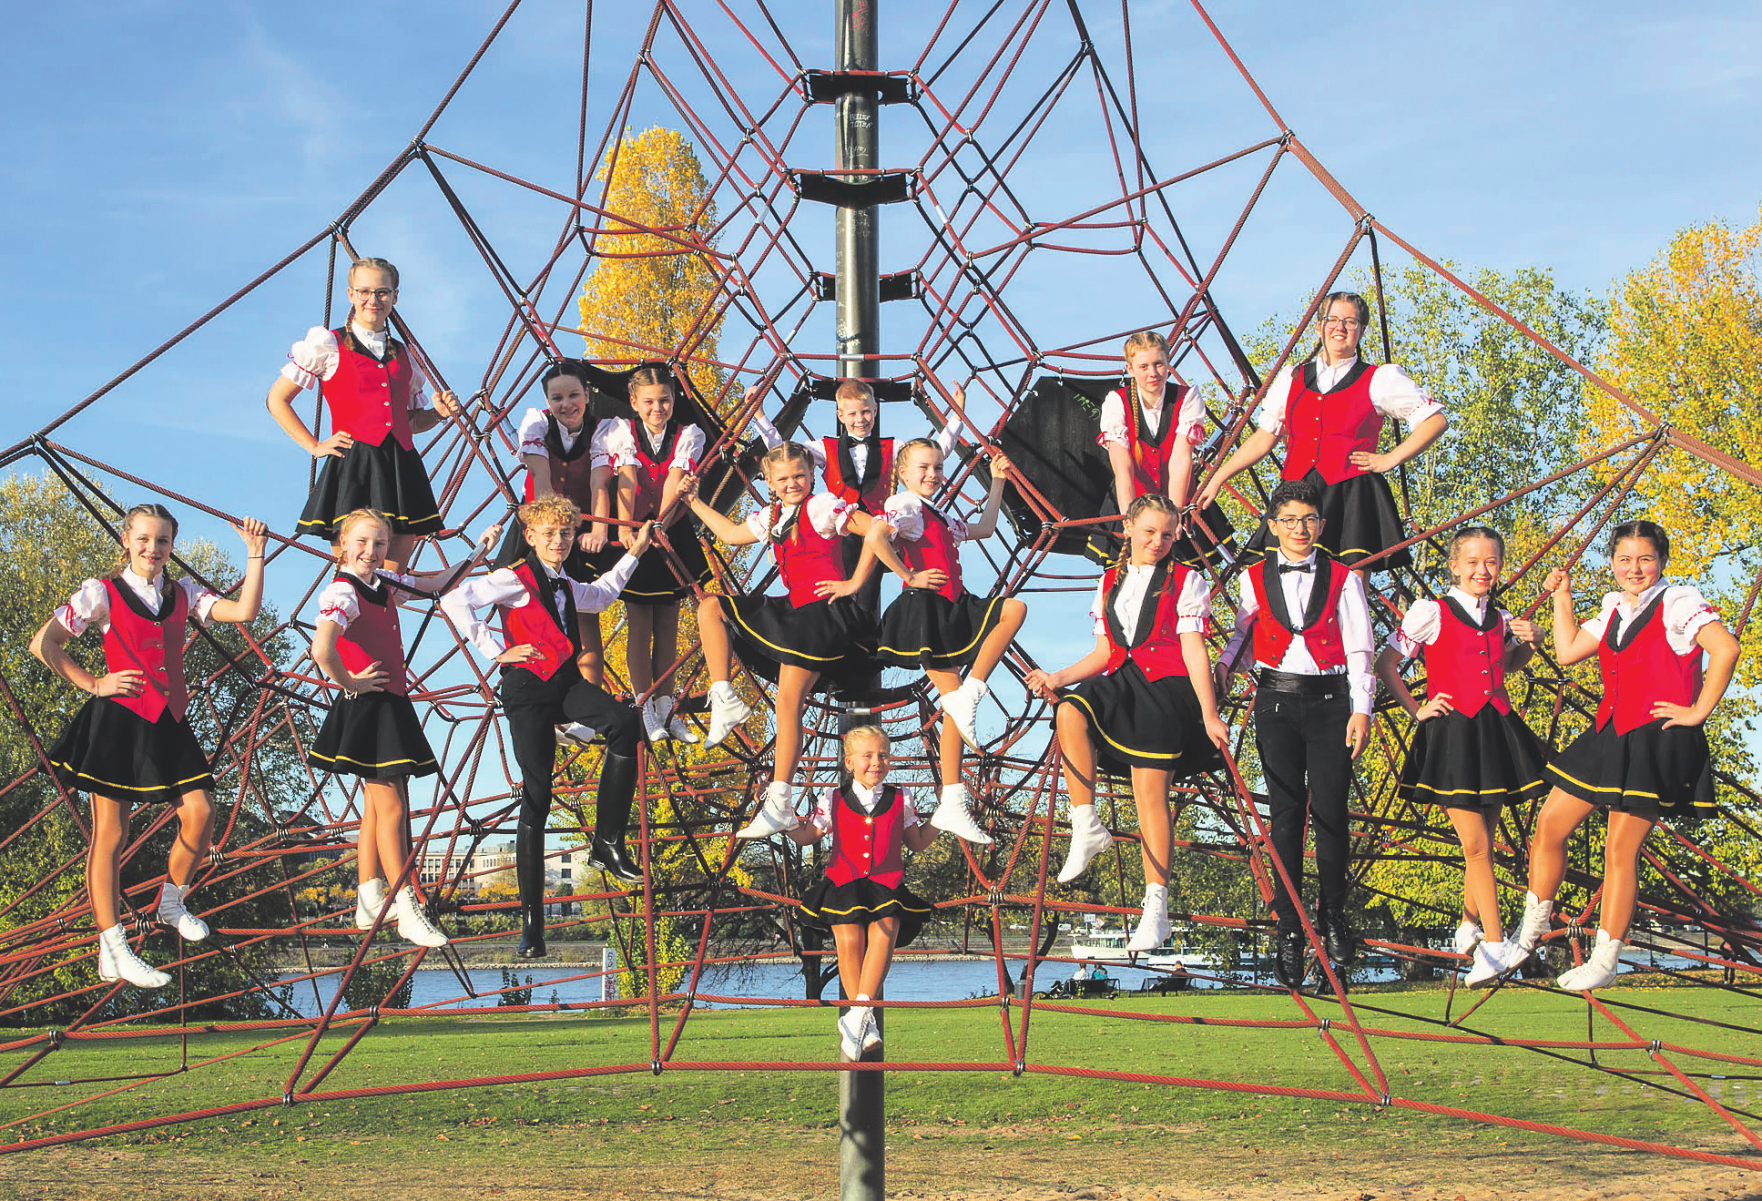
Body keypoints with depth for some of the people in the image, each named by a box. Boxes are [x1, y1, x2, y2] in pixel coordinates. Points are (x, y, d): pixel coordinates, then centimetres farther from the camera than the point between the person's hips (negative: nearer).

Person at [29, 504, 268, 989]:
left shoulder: (182, 593, 10)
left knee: (200, 813, -5)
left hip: (169, 722, 5)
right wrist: (92, 684, -6)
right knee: (111, 832, -3)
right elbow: (43, 644, -3)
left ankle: (172, 902, 23)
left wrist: (255, 554, -6)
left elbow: (244, 612, -2)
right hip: (119, 721, -4)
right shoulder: (103, 593, -2)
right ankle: (112, 952, -1)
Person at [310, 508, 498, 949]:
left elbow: (441, 583, 23)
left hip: (392, 705, 8)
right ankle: (408, 912, -3)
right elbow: (321, 650, -32)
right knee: (391, 807, -6)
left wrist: (481, 550, 16)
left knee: (378, 809, 12)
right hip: (366, 709, -8)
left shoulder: (385, 584, 10)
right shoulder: (341, 593, -16)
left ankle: (368, 906, 19)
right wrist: (349, 684, -18)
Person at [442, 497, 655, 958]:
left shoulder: (567, 587, 22)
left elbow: (600, 596, 46)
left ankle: (607, 842, -16)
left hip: (567, 682, 6)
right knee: (536, 797, -8)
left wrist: (633, 553, 41)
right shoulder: (516, 579, -2)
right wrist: (495, 650, -13)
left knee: (625, 722, -26)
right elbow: (455, 601, -16)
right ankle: (531, 919, 0)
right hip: (527, 686, -6)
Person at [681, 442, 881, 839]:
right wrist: (694, 500, 31)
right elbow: (732, 534, 32)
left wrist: (855, 583, -12)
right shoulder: (772, 517, 16)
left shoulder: (822, 507, -7)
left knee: (789, 698, -14)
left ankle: (779, 803, -12)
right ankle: (724, 699, -6)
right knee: (710, 607, 3)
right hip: (791, 610, 8)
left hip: (824, 612, -8)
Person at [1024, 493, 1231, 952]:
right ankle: (1086, 827, -22)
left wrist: (1209, 715, -10)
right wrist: (1057, 679, 3)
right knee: (1070, 711, -30)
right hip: (1121, 683, 4)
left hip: (1168, 690, -4)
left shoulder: (1186, 581, 5)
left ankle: (1156, 906, -7)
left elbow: (1194, 652, -2)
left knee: (1151, 793, -11)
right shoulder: (1111, 583, 18)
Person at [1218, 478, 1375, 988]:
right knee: (1286, 814, -2)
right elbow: (1242, 634, 18)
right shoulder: (1256, 578, 10)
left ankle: (1334, 915, 17)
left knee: (1330, 813, -5)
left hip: (1328, 701, -1)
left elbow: (1358, 650, 2)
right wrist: (1222, 668, -1)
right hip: (1276, 701, 1)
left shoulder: (1342, 580, 5)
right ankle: (1290, 931, 2)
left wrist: (1361, 710, -5)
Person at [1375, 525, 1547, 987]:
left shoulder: (1502, 620, 12)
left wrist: (1527, 644, 12)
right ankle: (1495, 943, -8)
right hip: (1451, 736, -5)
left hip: (1496, 733, 5)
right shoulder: (1431, 613, -3)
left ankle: (1470, 924, 31)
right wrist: (1416, 711, -1)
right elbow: (1386, 664, 2)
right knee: (1475, 843, -8)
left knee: (1484, 841, 10)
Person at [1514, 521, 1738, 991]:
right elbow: (1568, 652, 20)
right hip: (1609, 736, 8)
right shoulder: (1614, 609, 16)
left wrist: (1698, 712, -17)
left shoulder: (1677, 603, -8)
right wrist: (1562, 597, 19)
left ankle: (1604, 961, 3)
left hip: (1658, 741, -8)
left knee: (1620, 848, -6)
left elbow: (1725, 649, -20)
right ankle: (1531, 931, 22)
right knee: (1549, 824, 6)